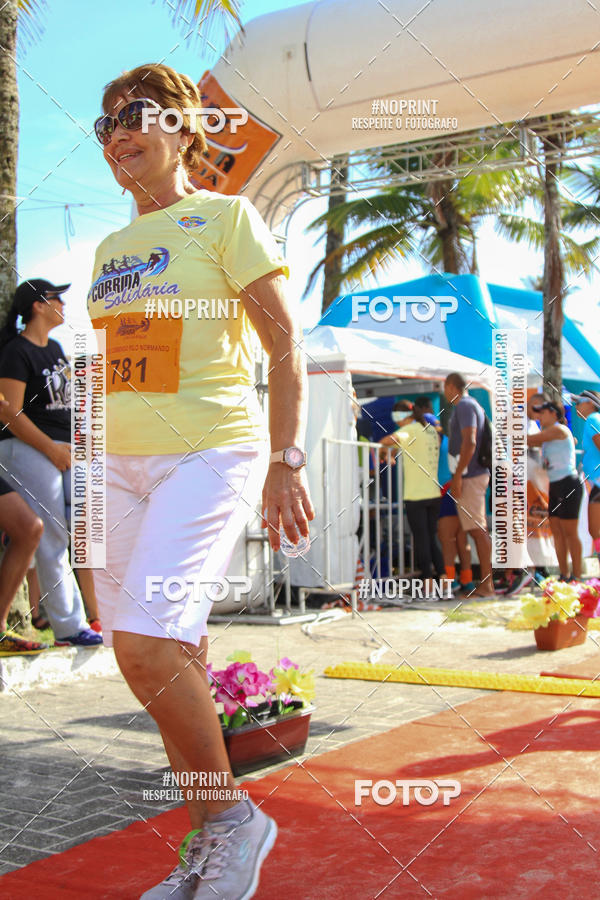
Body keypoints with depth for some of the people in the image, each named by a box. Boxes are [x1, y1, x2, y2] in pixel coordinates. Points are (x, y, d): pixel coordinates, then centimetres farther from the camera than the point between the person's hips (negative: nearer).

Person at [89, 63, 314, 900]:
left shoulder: (227, 216, -2)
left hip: (211, 453, -7)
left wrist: (286, 462, -14)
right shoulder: (110, 248, 17)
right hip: (122, 463, 7)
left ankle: (231, 816, 2)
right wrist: (95, 473, 19)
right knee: (169, 657, 6)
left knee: (146, 641, -20)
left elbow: (286, 348, -6)